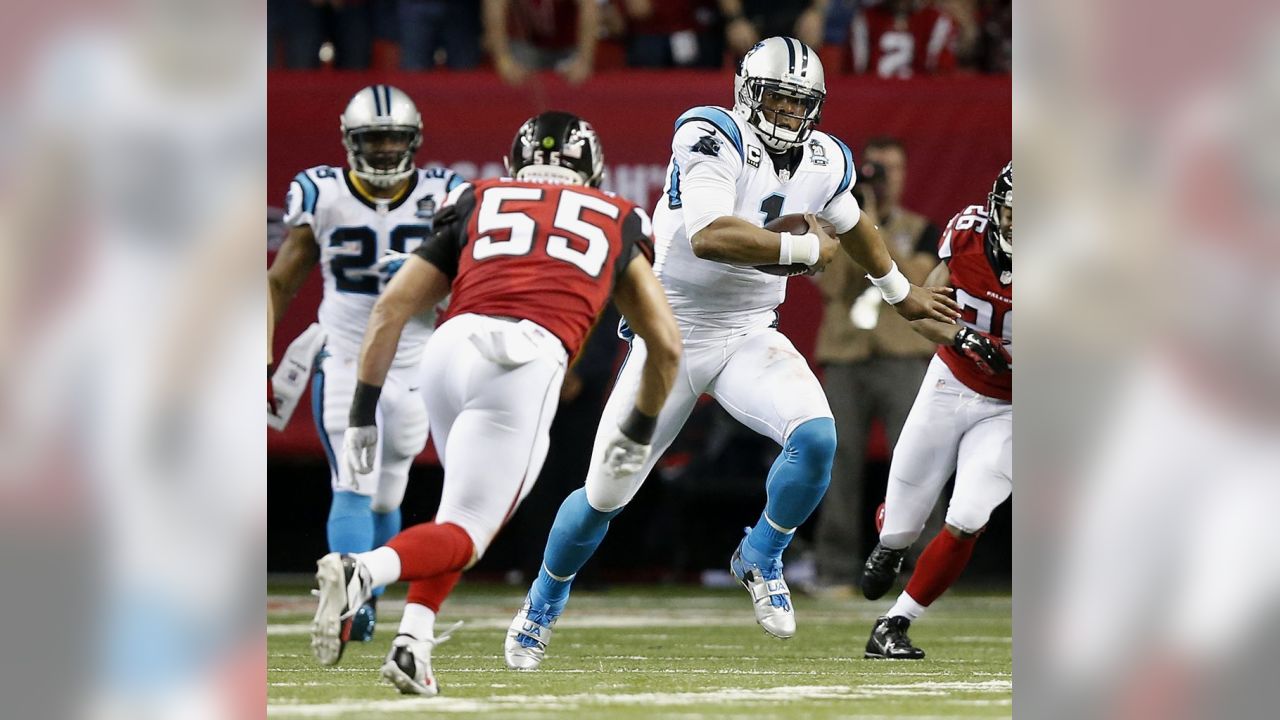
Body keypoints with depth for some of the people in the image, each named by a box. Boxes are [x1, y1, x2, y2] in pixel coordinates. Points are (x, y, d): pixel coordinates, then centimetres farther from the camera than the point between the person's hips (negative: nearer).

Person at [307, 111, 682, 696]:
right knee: (465, 532, -1)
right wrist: (638, 430, 44)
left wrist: (363, 412, 23)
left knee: (475, 503, 25)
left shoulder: (476, 205, 28)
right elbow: (666, 345, 29)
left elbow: (391, 308, 19)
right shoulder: (617, 224, 28)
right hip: (528, 362, -3)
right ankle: (361, 572, -31)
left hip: (450, 347, 3)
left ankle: (413, 643, 7)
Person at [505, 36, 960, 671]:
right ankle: (545, 600, 30)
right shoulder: (713, 138, -19)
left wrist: (901, 293, 36)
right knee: (604, 497, 1)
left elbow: (852, 224, 24)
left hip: (749, 336, 4)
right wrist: (804, 249, -27)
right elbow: (708, 236, -35)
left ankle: (760, 558, 3)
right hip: (671, 336, -4)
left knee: (816, 437, -24)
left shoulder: (824, 162, 0)